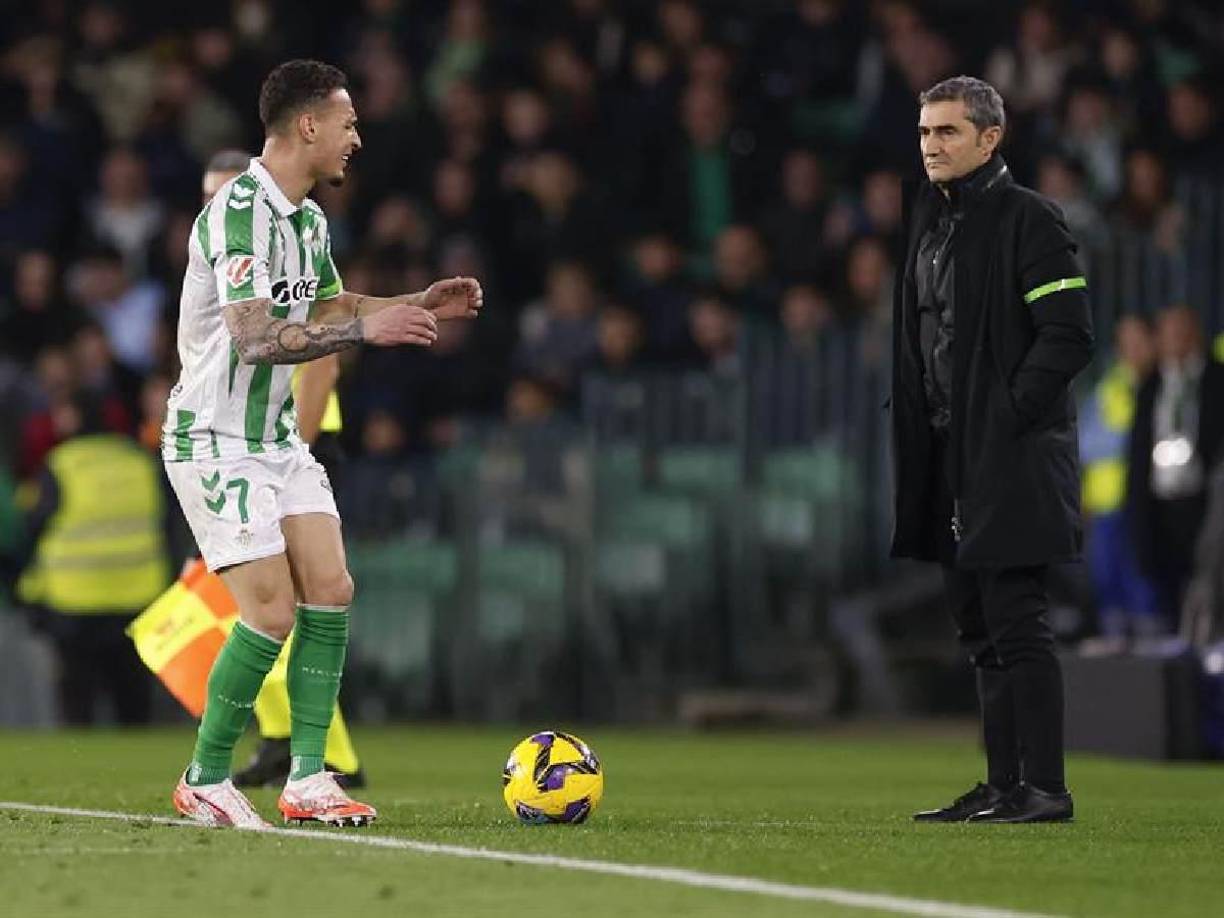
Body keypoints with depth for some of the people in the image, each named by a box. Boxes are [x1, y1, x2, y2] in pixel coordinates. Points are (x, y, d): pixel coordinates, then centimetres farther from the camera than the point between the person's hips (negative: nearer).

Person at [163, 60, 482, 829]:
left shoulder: (308, 218, 9)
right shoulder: (239, 213, -21)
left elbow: (329, 306, 27)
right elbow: (254, 337, -30)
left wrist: (422, 304, 15)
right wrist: (366, 330, -32)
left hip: (277, 436, 9)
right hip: (217, 441, -9)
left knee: (330, 591, -1)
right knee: (272, 612, -13)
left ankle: (308, 779, 4)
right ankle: (205, 781, 3)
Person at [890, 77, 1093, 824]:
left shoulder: (1029, 220, -9)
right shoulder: (931, 223, 16)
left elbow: (1070, 334, -15)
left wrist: (1011, 414, -17)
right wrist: (920, 437, 13)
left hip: (1014, 460, -9)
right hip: (952, 459, 9)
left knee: (1017, 626, -10)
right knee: (983, 630, 10)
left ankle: (1044, 789, -8)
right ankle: (1004, 788, 15)